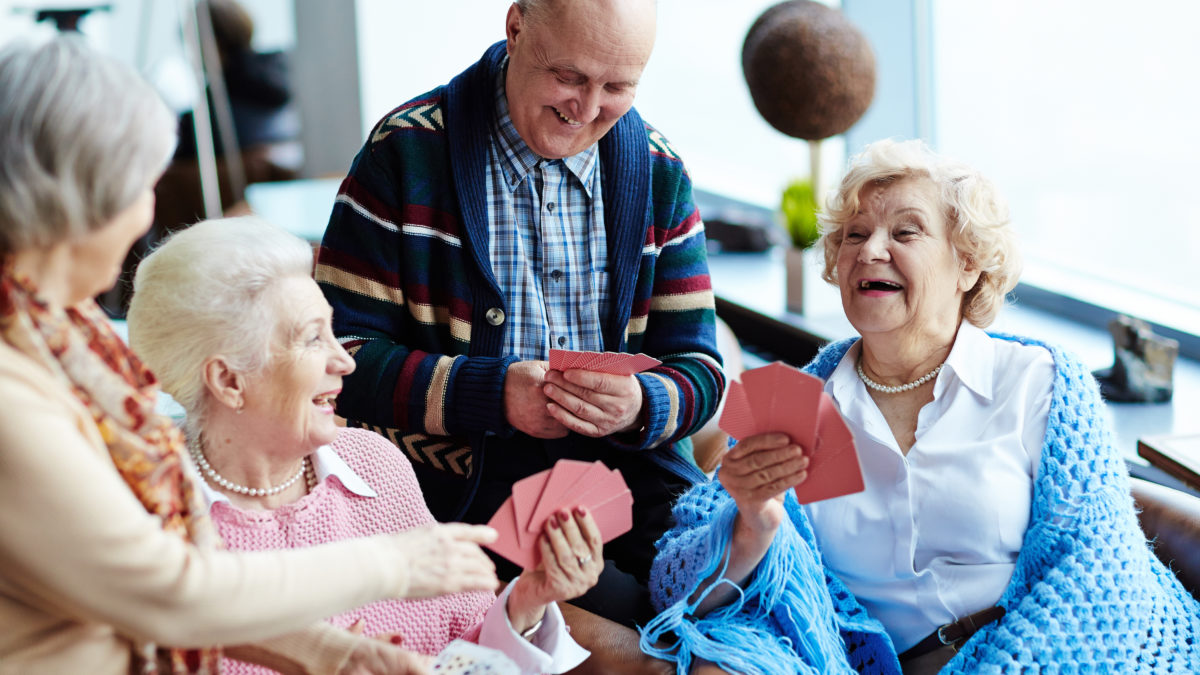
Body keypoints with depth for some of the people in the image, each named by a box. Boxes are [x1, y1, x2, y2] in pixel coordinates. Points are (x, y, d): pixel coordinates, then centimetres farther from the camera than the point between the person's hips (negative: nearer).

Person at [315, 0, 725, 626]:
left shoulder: (658, 172, 9)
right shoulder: (406, 152, -4)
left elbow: (698, 367, 8)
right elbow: (340, 352, -7)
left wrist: (643, 406, -17)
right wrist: (492, 393, -20)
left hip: (627, 461, 4)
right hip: (464, 479, -4)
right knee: (622, 611, -29)